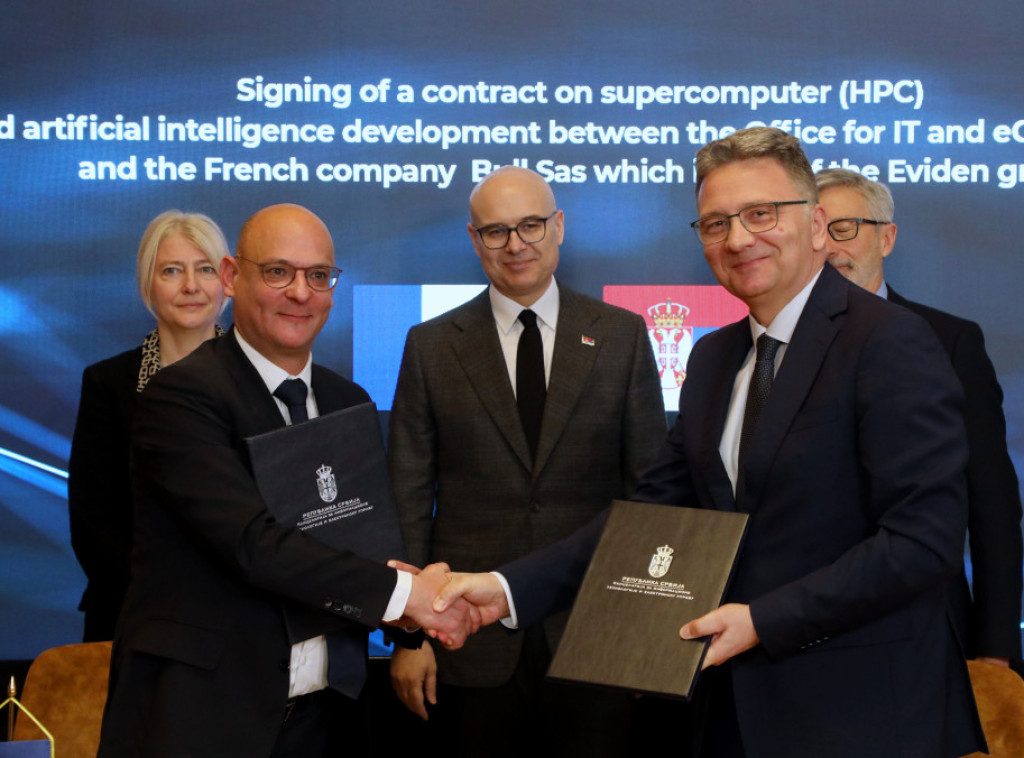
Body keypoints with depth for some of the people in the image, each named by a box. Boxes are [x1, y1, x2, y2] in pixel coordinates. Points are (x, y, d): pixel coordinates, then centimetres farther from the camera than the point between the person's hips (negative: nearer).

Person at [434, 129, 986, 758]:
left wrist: (762, 621, -20)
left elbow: (925, 538, -19)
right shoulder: (713, 359, 12)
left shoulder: (891, 343, -13)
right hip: (739, 705, 7)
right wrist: (513, 588, -3)